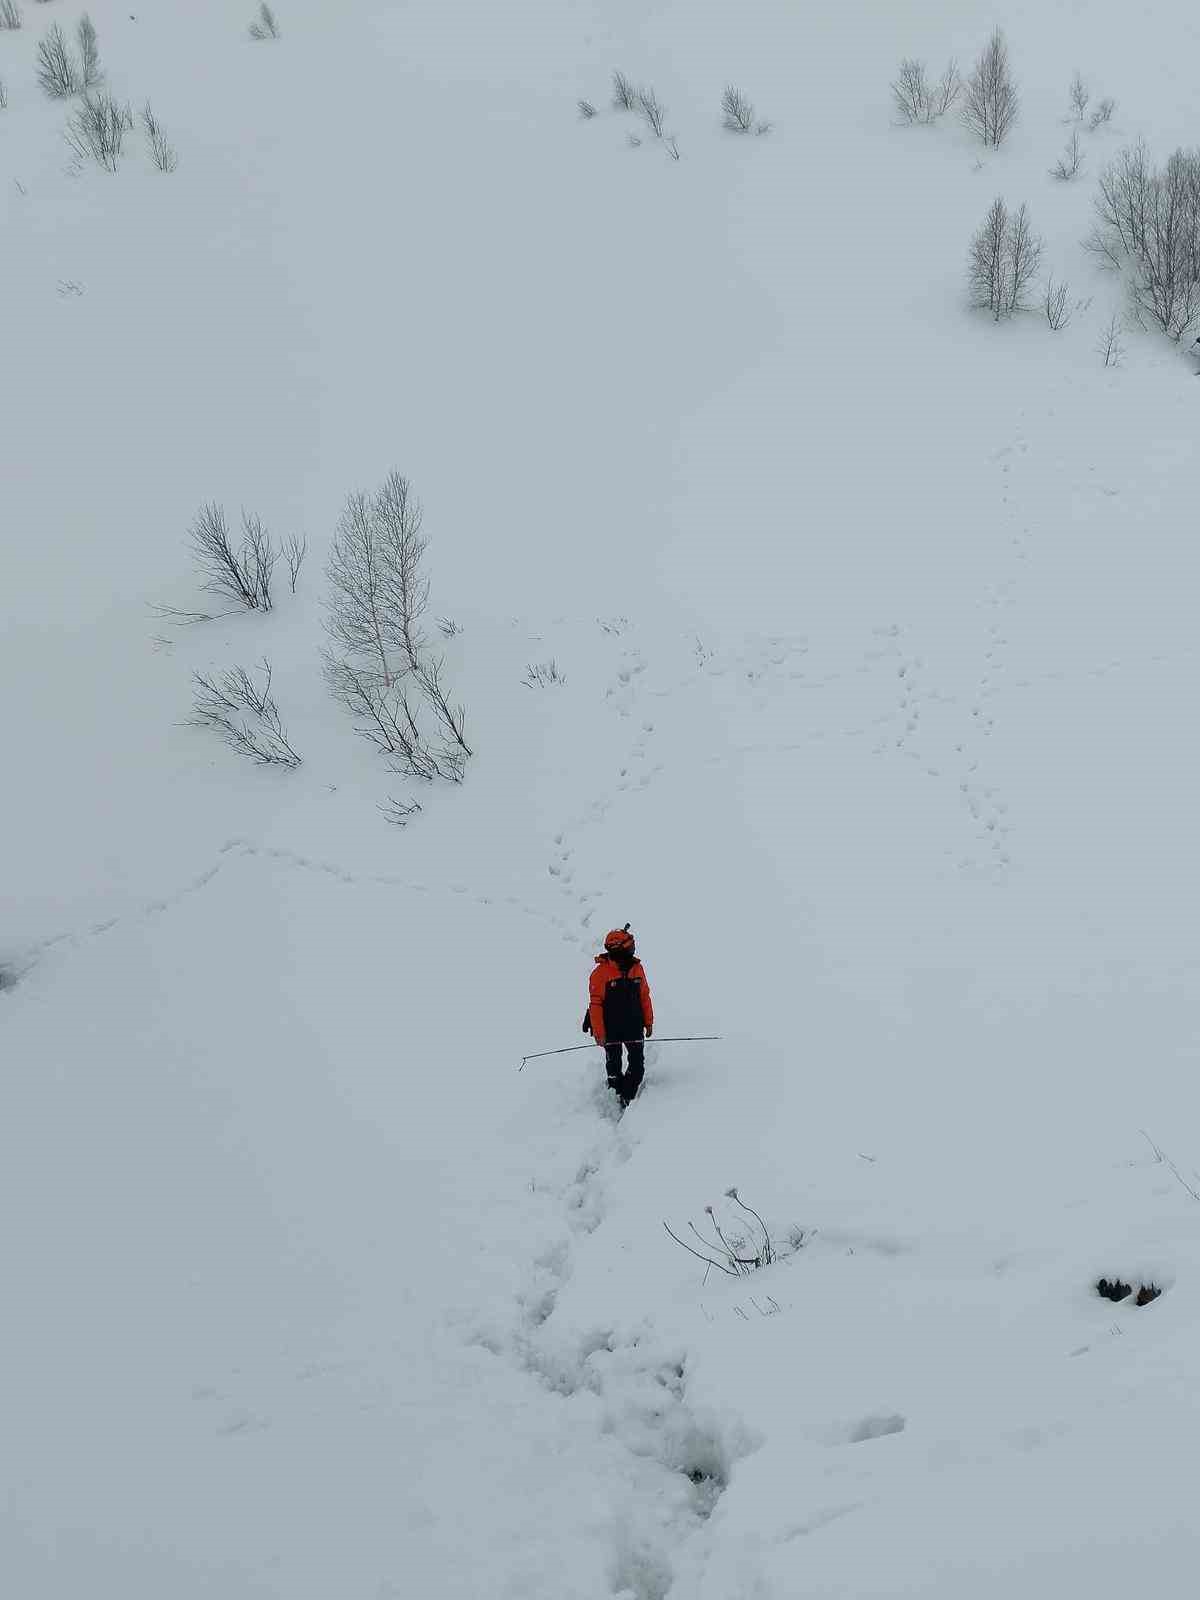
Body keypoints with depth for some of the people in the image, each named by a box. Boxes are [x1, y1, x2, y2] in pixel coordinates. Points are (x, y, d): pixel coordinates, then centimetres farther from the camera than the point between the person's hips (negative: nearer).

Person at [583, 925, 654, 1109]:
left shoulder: (637, 968, -1)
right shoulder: (601, 972, -15)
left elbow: (644, 996, 9)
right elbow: (595, 1004, -12)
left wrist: (649, 1022, 11)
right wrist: (598, 1032, -13)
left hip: (634, 1027, 3)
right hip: (611, 1029, -3)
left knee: (638, 1066, 0)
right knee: (614, 1068, 10)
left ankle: (628, 1097, 16)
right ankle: (618, 1096, 29)